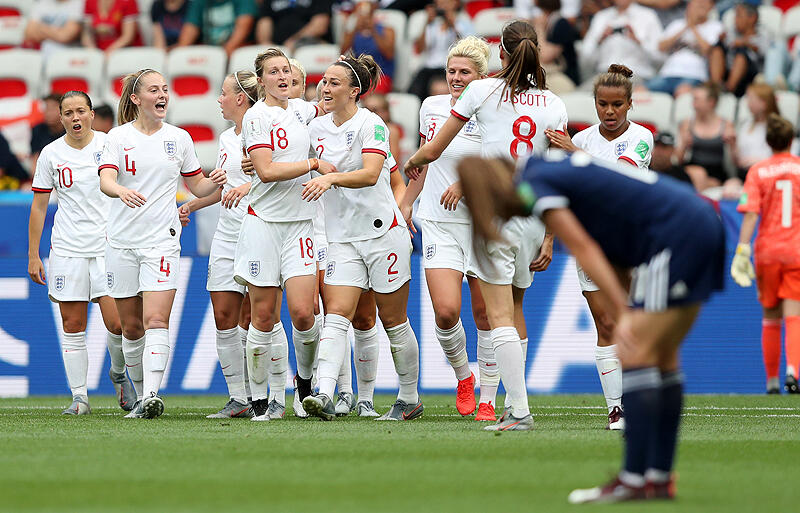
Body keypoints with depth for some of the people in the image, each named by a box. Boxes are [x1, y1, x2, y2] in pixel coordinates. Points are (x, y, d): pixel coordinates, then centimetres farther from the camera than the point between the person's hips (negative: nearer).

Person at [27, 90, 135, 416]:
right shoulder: (51, 154, 3)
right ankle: (79, 397, 8)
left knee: (117, 323, -8)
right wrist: (33, 255, 5)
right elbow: (38, 207, 8)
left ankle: (118, 373, 20)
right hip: (67, 251, 1)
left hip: (109, 246, -1)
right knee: (73, 326, 1)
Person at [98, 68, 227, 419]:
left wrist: (215, 183, -6)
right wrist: (122, 191, -36)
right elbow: (105, 180, -14)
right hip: (122, 241, 0)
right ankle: (141, 395, 22)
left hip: (162, 241, 0)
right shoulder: (119, 137, 1)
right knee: (131, 327, 6)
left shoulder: (179, 138, 8)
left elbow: (197, 187, 16)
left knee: (156, 321, -16)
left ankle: (152, 396, -25)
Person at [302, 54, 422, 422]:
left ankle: (409, 399, 19)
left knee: (394, 321, 4)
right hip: (341, 237, 5)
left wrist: (330, 178, -39)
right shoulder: (316, 127, 9)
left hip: (382, 231, -5)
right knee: (336, 316, -12)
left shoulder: (371, 125, -11)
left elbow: (370, 174, -26)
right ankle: (324, 396, -27)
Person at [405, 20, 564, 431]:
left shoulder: (482, 91, -3)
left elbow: (432, 151, 2)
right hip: (534, 215, 4)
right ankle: (513, 405, 21)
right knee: (515, 310, 19)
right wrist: (549, 240, 8)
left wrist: (412, 163, 25)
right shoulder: (553, 104, 5)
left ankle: (520, 411, -15)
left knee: (500, 314, -6)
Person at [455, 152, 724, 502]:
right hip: (703, 226, 10)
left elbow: (584, 248, -16)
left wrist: (623, 312, -21)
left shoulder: (534, 185, -6)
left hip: (675, 234, -10)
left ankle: (633, 480, -14)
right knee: (663, 358, 12)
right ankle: (660, 478, 12)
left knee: (636, 355, -10)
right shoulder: (555, 168, 20)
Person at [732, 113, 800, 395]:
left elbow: (751, 215, -10)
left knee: (771, 318, 12)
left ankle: (772, 381, 17)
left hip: (768, 250, 0)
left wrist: (742, 251, -10)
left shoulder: (758, 171, -1)